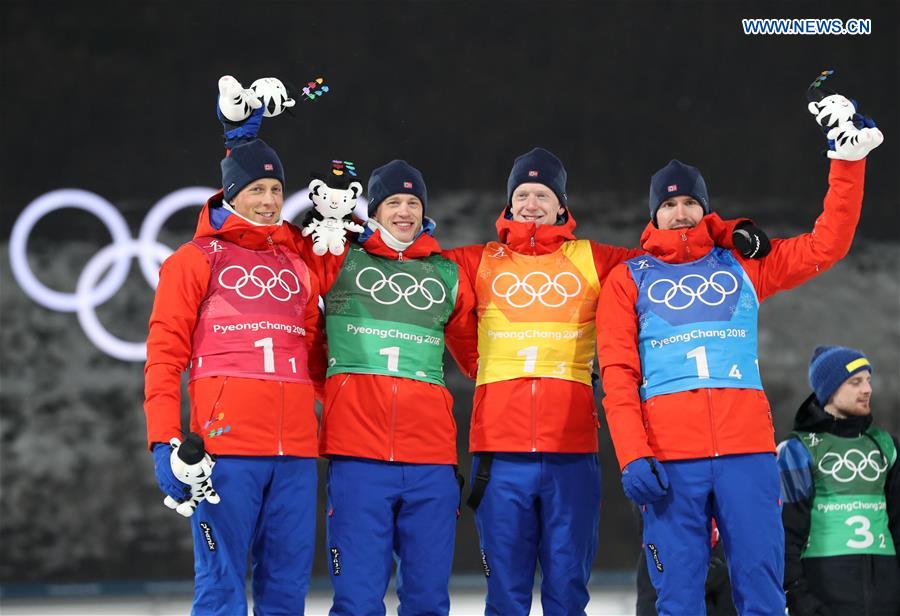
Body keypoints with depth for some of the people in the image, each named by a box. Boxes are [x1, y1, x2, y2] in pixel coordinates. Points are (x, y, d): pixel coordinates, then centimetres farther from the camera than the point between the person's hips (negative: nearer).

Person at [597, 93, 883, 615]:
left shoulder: (742, 266, 18)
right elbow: (618, 375, 4)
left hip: (747, 451, 2)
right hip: (669, 458, -1)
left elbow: (826, 247, 15)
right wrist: (633, 456, -9)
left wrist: (849, 164, 7)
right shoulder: (629, 280, 13)